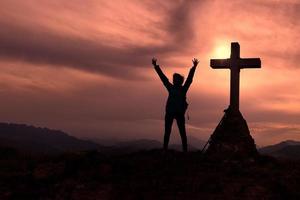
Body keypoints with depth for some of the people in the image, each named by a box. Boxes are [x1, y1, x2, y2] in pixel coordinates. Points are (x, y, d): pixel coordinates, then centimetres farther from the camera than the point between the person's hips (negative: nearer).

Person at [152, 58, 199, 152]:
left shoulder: (183, 89, 4)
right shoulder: (171, 88, 10)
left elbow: (189, 78, -2)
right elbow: (163, 77, 11)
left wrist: (194, 67, -8)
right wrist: (156, 66, 11)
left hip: (180, 113, -3)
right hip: (169, 112, 3)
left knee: (182, 132, 1)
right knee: (167, 132, 6)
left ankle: (185, 150, 3)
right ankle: (165, 149, 11)